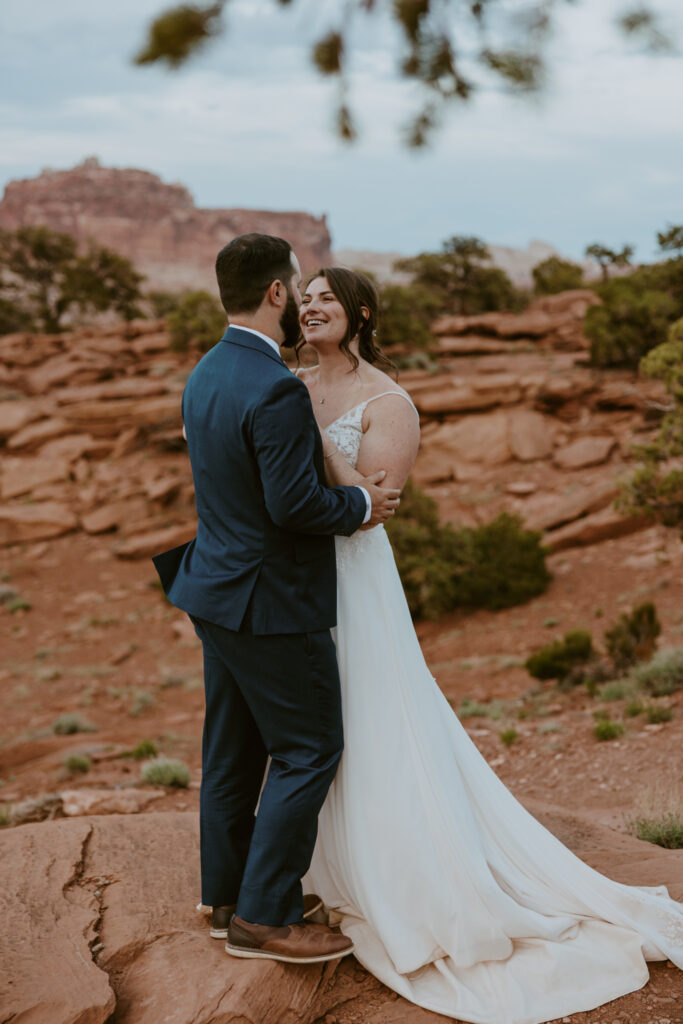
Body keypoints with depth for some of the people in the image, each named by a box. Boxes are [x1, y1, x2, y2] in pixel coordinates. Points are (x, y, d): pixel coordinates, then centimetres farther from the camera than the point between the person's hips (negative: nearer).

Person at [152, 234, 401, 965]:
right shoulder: (275, 391, -24)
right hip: (271, 602, -9)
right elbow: (294, 501, -27)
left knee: (233, 749, 17)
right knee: (309, 750, 2)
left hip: (218, 589, 9)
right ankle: (264, 918, 8)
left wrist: (345, 492, 15)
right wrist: (361, 505, -10)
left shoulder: (204, 375, 7)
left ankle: (228, 896, 30)